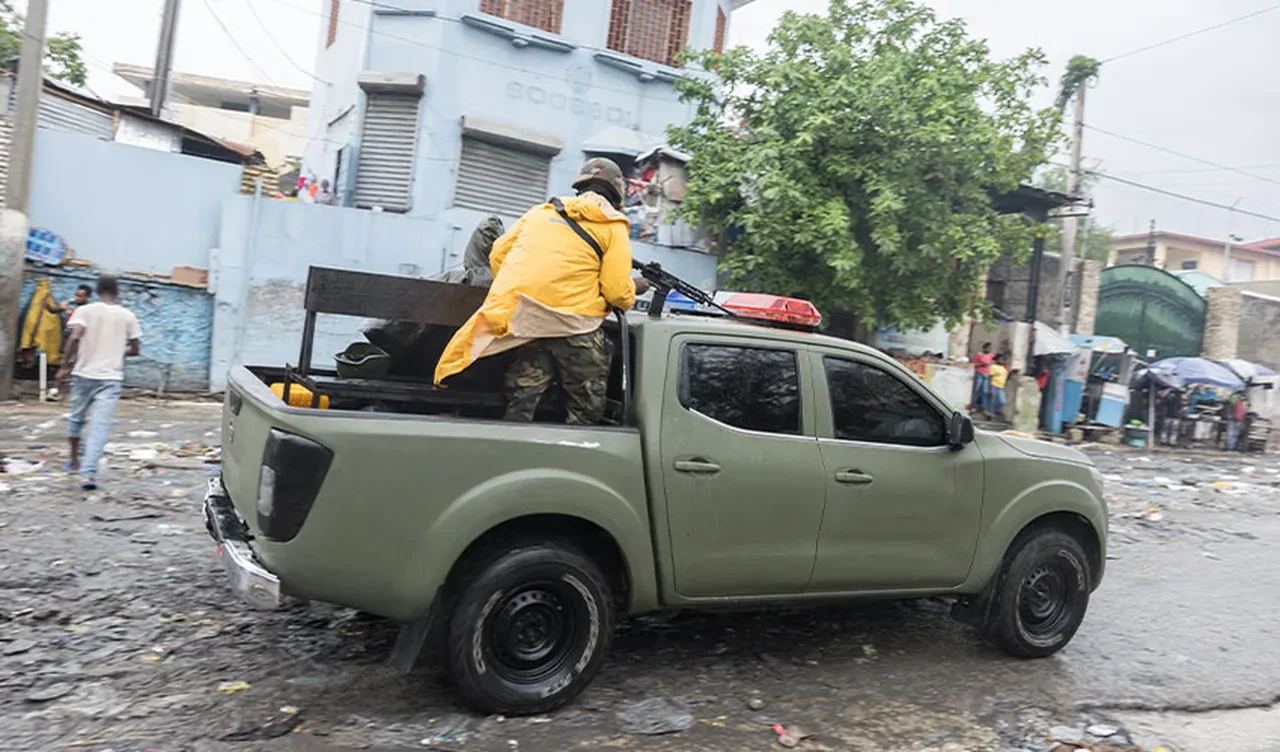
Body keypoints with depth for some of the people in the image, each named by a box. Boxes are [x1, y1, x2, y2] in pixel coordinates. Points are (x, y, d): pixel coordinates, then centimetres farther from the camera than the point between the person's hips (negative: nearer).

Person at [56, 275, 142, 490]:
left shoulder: (85, 310, -1)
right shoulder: (128, 316, 3)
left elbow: (75, 337, -15)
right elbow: (135, 349, 7)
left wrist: (65, 365, -7)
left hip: (84, 374, 1)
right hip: (111, 377, -1)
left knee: (76, 418, 21)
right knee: (100, 426, -6)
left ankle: (74, 461, 38)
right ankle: (88, 473, -18)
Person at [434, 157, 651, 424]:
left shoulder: (541, 211, 20)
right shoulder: (613, 226, 5)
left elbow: (498, 254, 18)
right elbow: (616, 291, -3)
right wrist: (633, 288, 19)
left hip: (524, 316, 5)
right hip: (573, 324, -4)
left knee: (521, 403, 10)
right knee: (586, 412, 7)